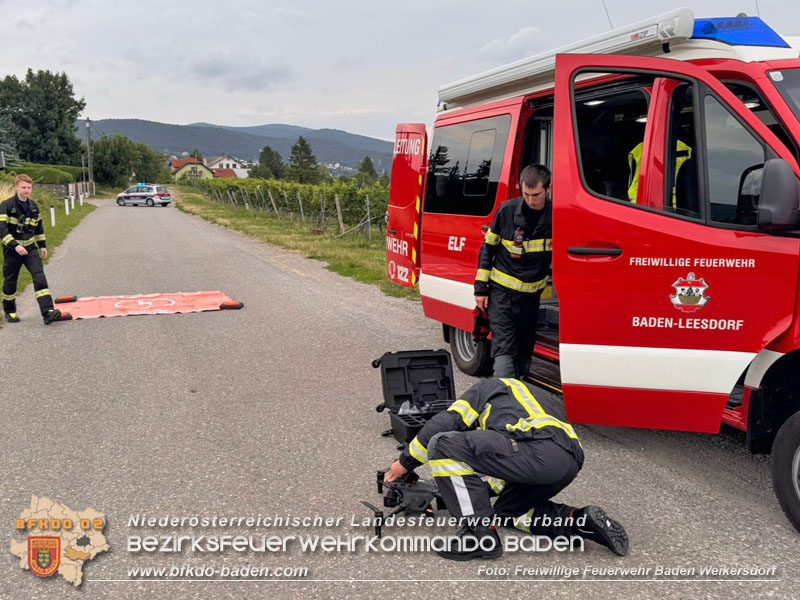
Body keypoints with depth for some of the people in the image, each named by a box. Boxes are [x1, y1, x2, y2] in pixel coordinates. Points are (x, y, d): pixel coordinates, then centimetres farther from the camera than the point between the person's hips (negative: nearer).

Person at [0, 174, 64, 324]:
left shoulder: (33, 206, 7)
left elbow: (39, 226, 19)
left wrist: (42, 245, 15)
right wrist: (15, 246, -29)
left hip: (30, 248, 3)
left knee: (39, 277, -13)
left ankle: (47, 312, -22)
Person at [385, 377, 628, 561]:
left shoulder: (492, 387, 22)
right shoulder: (541, 400, 42)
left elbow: (445, 423, 7)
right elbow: (515, 465, 39)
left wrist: (405, 462, 16)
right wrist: (479, 492, 41)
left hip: (539, 450, -8)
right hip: (572, 462, 9)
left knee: (442, 445, -3)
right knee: (507, 509, 30)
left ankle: (482, 534, -3)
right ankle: (579, 520, 11)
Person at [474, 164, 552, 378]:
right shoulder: (507, 210, -9)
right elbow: (488, 248, 1)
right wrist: (480, 288, -1)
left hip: (532, 294, 2)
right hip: (502, 290, -2)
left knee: (524, 350, 12)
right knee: (504, 348, -9)